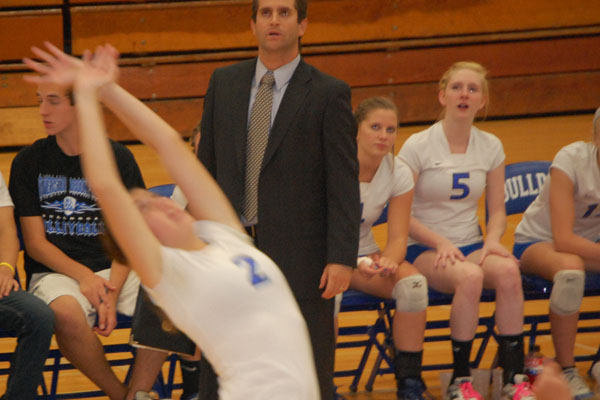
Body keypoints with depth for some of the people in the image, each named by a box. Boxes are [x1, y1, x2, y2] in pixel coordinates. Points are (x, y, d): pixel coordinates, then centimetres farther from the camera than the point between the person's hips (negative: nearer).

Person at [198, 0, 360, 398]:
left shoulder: (329, 94, -5)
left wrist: (341, 259, -14)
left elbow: (344, 186, -7)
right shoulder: (224, 83, 7)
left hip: (299, 258, -4)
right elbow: (207, 167, 11)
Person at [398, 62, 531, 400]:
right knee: (470, 276, -37)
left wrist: (492, 241, -10)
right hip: (425, 250, -4)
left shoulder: (490, 147, 8)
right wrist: (440, 243, -19)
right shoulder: (418, 147, -5)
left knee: (508, 270, -32)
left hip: (471, 245, 4)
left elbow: (497, 210, 12)